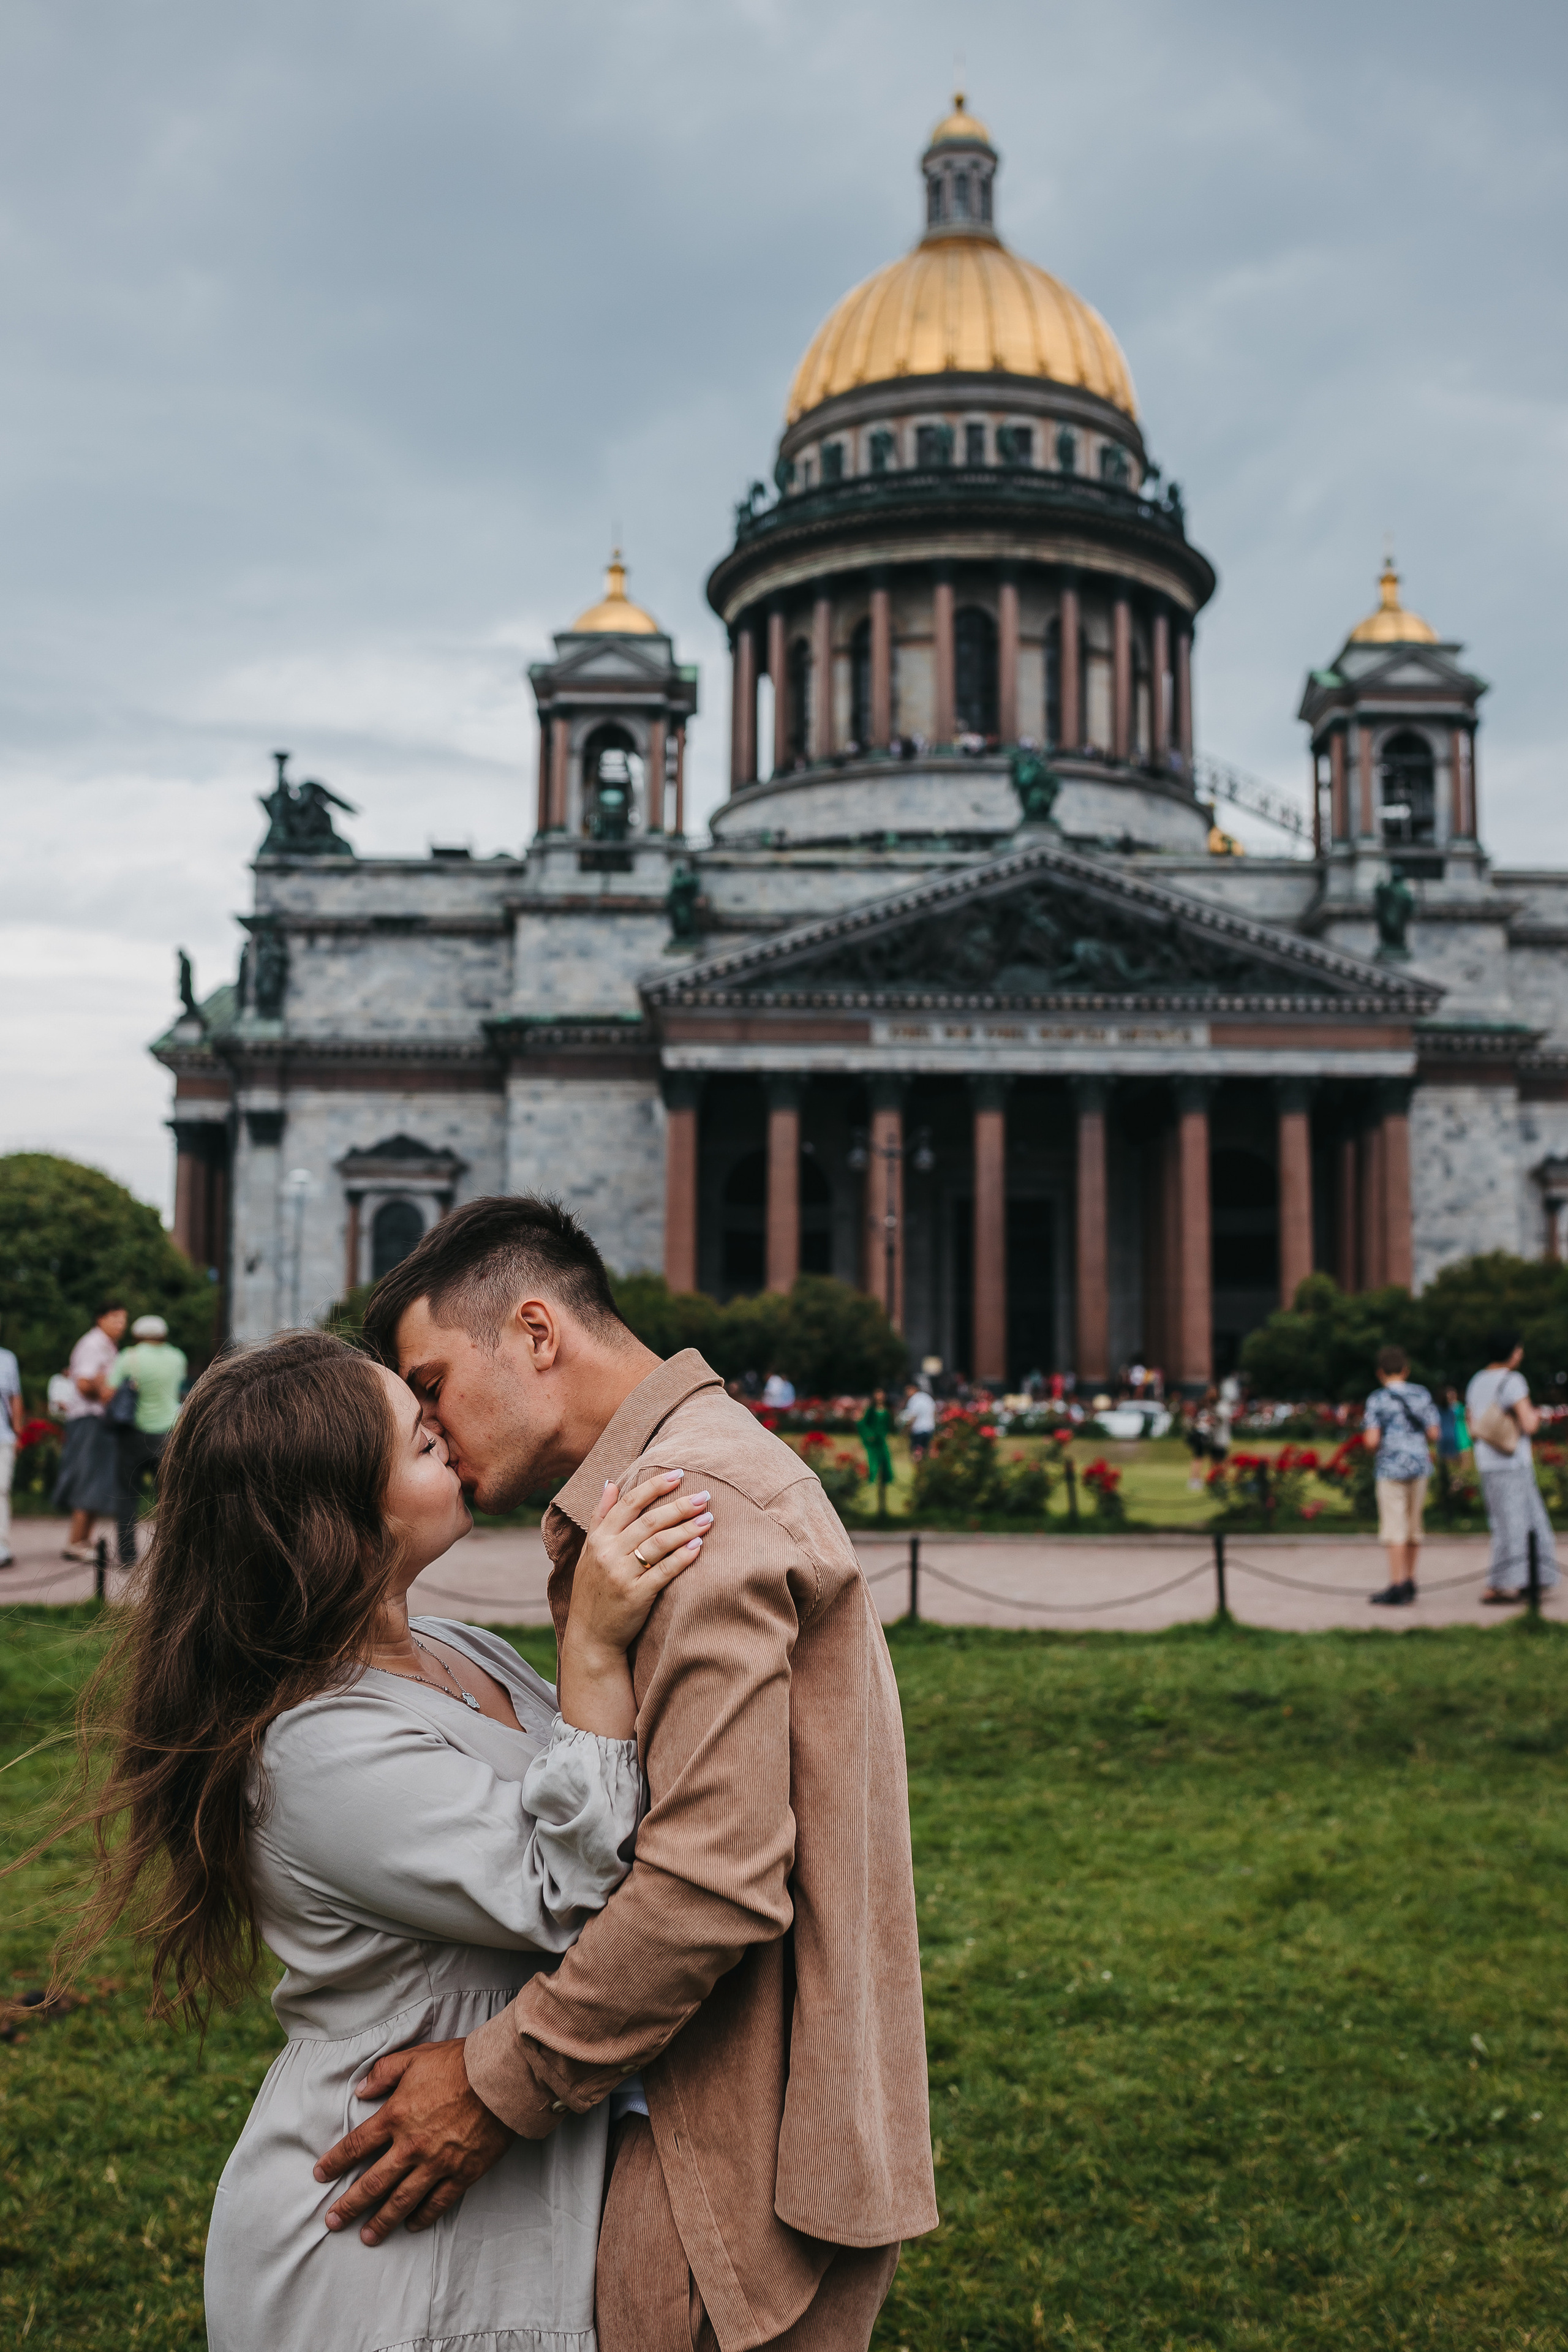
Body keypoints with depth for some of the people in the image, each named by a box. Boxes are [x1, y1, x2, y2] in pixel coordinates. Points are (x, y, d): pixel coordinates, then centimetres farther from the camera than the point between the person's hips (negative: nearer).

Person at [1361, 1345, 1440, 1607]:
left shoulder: (1377, 1400, -7)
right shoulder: (1422, 1395, 5)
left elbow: (1372, 1441, -12)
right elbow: (1434, 1434, 4)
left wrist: (1372, 1448, 9)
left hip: (1391, 1469, -5)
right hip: (1420, 1466, 5)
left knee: (1395, 1530, -4)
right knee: (1413, 1525, 14)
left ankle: (1397, 1587, -6)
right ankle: (1409, 1583, 21)